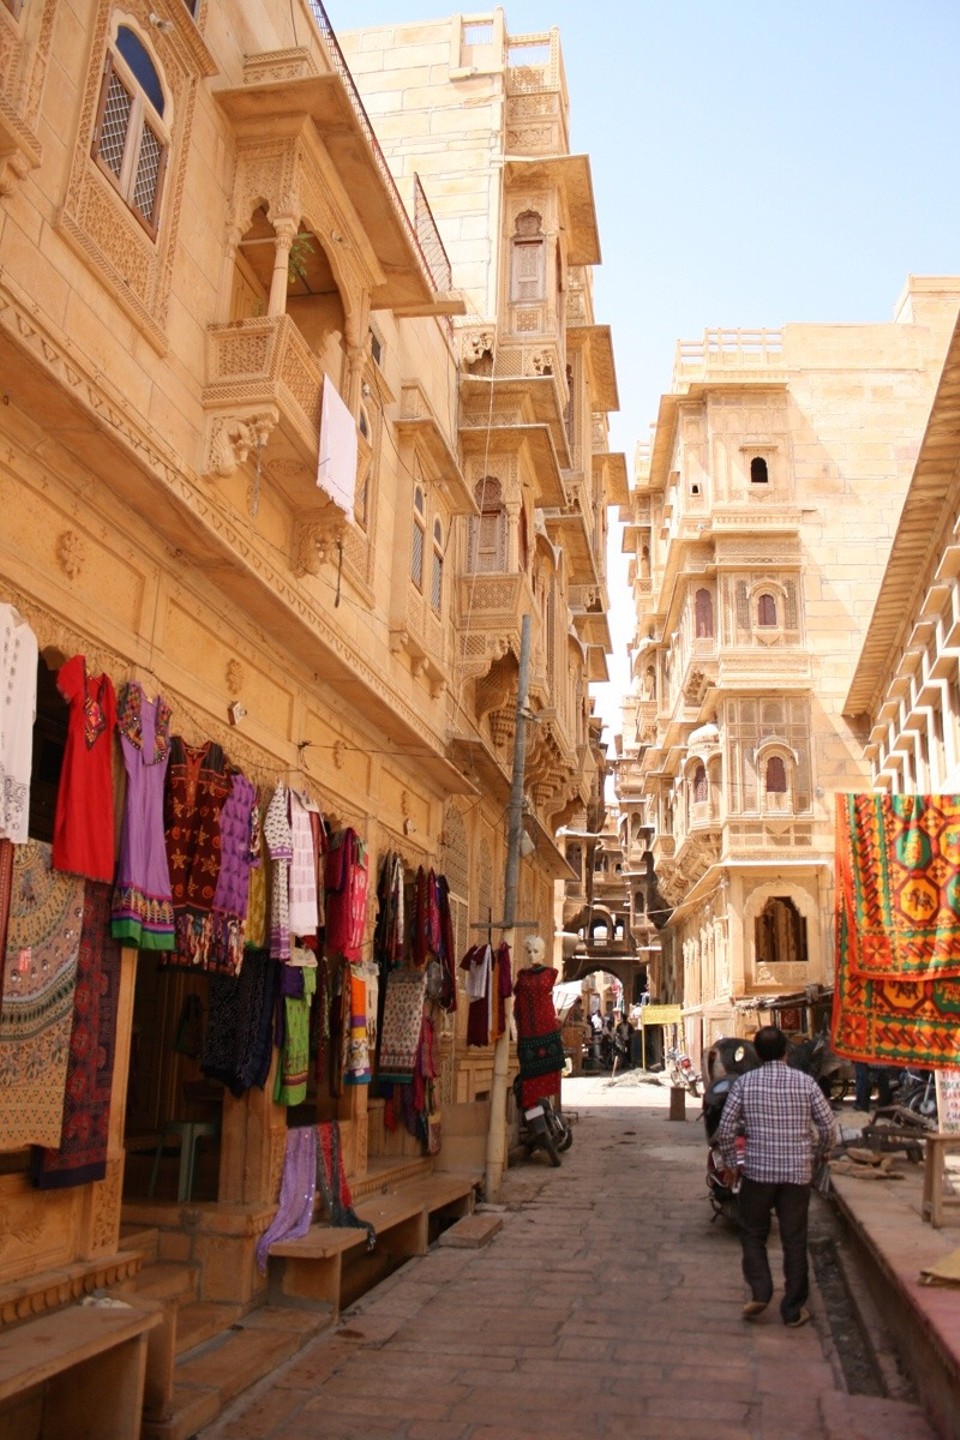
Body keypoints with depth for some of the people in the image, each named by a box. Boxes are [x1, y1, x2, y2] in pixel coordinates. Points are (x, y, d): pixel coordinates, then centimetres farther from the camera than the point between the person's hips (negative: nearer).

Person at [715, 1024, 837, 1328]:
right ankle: (793, 1309, 17)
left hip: (758, 1171, -1)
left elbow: (726, 1129, -6)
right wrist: (815, 1157, 17)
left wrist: (728, 1163, 8)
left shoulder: (744, 1082, -5)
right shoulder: (805, 1082, -3)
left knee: (753, 1233, 16)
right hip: (798, 1173, 1)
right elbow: (829, 1128, 0)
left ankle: (759, 1291, 2)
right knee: (794, 1240, 11)